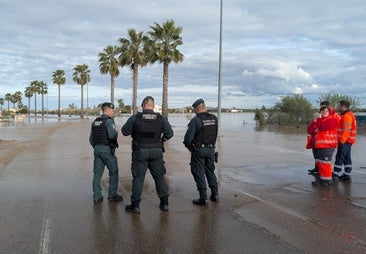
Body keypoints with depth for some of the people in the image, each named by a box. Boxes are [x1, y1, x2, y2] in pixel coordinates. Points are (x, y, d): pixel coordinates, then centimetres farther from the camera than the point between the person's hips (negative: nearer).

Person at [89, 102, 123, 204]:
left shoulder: (95, 122, 14)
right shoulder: (109, 121, -10)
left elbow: (91, 139, 16)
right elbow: (112, 135, -26)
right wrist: (116, 132, -5)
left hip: (97, 149, 7)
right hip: (107, 149, -7)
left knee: (97, 173, 8)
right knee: (113, 172, 7)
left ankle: (97, 197, 9)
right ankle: (112, 195, 12)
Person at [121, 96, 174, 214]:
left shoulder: (135, 118, -7)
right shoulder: (161, 119, -1)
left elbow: (124, 131, 0)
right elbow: (170, 133, 0)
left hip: (140, 151, -2)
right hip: (156, 151, 2)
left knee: (138, 177, 5)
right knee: (159, 177, 13)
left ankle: (135, 205, 9)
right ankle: (164, 203, 19)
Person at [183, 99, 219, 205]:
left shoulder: (195, 120, -16)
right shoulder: (214, 118, 1)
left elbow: (188, 137, -17)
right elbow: (215, 134, 9)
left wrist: (188, 145, 1)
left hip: (199, 150, -5)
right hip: (211, 149, 6)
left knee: (199, 173, 4)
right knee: (210, 171, 19)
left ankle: (203, 198, 6)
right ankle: (215, 194, 24)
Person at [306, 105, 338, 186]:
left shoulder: (332, 119, -4)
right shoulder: (318, 120, 20)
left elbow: (323, 127, -20)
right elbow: (309, 130, 10)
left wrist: (319, 119, -6)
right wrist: (314, 130, -11)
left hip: (327, 145, -8)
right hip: (318, 145, 8)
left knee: (325, 162, -10)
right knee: (319, 163, 11)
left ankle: (327, 180, -1)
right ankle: (321, 178, 21)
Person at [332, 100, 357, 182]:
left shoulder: (347, 116, -16)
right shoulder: (348, 115, 18)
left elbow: (346, 130, -22)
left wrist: (342, 140, -21)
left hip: (345, 141, -10)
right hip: (347, 141, 10)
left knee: (339, 157, -7)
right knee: (347, 158, 12)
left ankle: (335, 175, -4)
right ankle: (347, 175, 16)